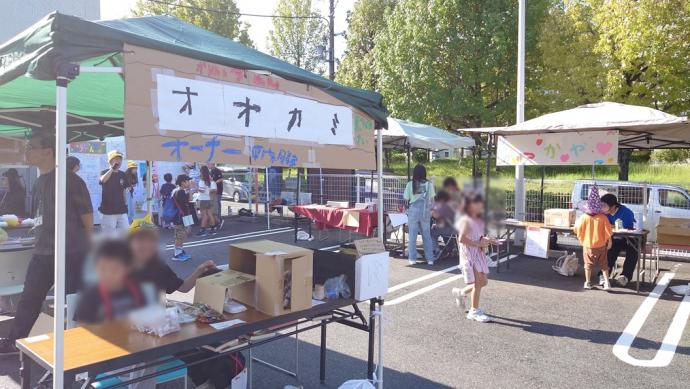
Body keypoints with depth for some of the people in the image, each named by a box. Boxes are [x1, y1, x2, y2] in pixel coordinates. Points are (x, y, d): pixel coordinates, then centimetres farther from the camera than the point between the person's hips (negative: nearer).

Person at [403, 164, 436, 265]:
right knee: (427, 235, 11)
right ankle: (430, 259, 14)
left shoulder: (410, 184, -5)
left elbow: (406, 198, -3)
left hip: (413, 211, -1)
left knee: (412, 235, 7)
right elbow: (432, 199, 4)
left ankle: (412, 259, 11)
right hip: (425, 212, 1)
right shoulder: (429, 184, -2)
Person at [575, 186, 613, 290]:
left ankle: (588, 282, 18)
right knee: (603, 265, 13)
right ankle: (606, 282, 10)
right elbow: (608, 232, -8)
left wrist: (581, 239, 15)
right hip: (601, 245, 0)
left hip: (587, 245, 0)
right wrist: (609, 242, 8)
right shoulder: (603, 218, -13)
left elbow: (577, 229, -3)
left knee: (588, 264, 13)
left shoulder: (584, 217, -12)